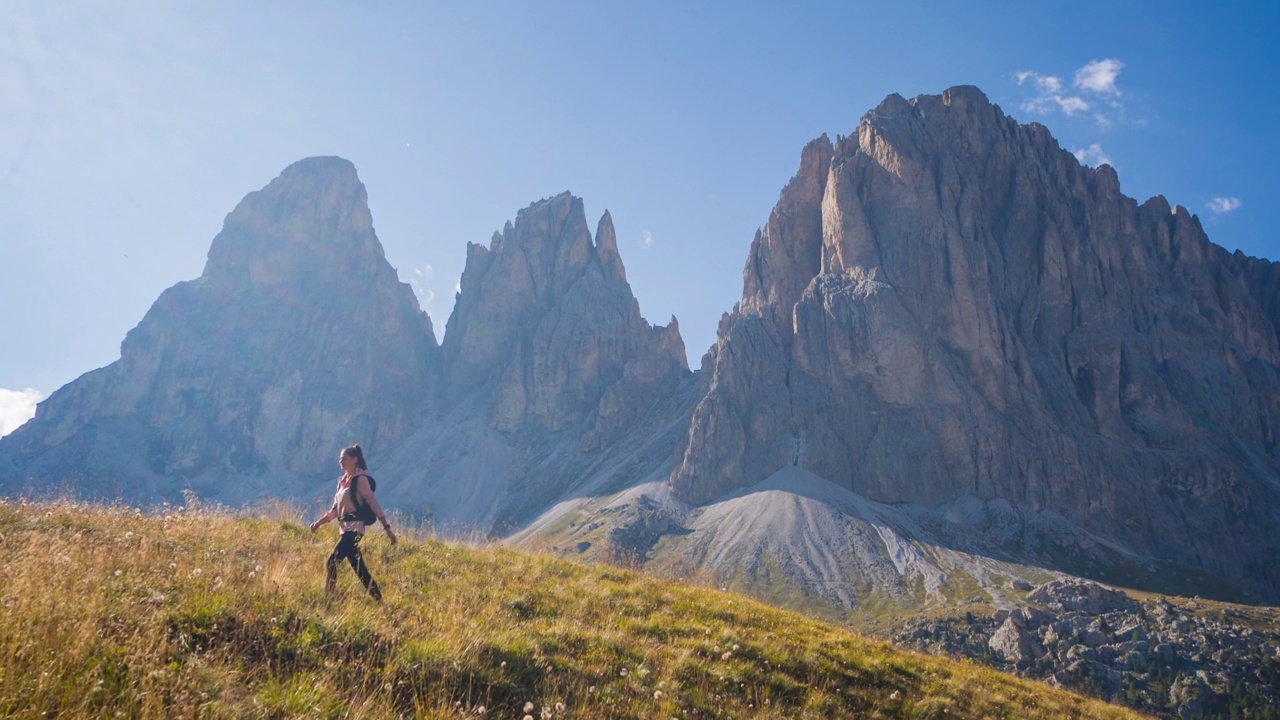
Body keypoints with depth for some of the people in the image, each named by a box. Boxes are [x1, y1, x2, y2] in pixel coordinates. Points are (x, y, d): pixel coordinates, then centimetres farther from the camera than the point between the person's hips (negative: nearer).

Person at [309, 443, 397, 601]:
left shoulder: (360, 479, -8)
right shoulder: (343, 481, 15)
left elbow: (373, 504, -14)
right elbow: (336, 509, 21)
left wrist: (387, 527, -18)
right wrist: (319, 521, 10)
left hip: (354, 529, -8)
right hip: (346, 529, 8)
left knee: (331, 563, -14)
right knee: (359, 569, 10)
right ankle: (378, 601, 16)